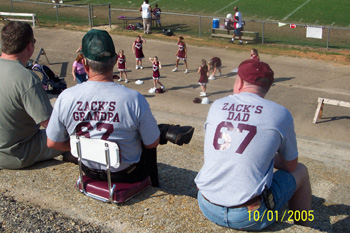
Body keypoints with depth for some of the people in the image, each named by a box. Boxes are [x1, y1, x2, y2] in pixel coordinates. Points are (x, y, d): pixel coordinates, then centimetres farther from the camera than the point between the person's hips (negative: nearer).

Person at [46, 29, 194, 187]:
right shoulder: (134, 99, -30)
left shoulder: (65, 98, -21)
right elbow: (152, 143, -16)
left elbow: (52, 143, -7)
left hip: (89, 170, 4)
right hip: (126, 173, -3)